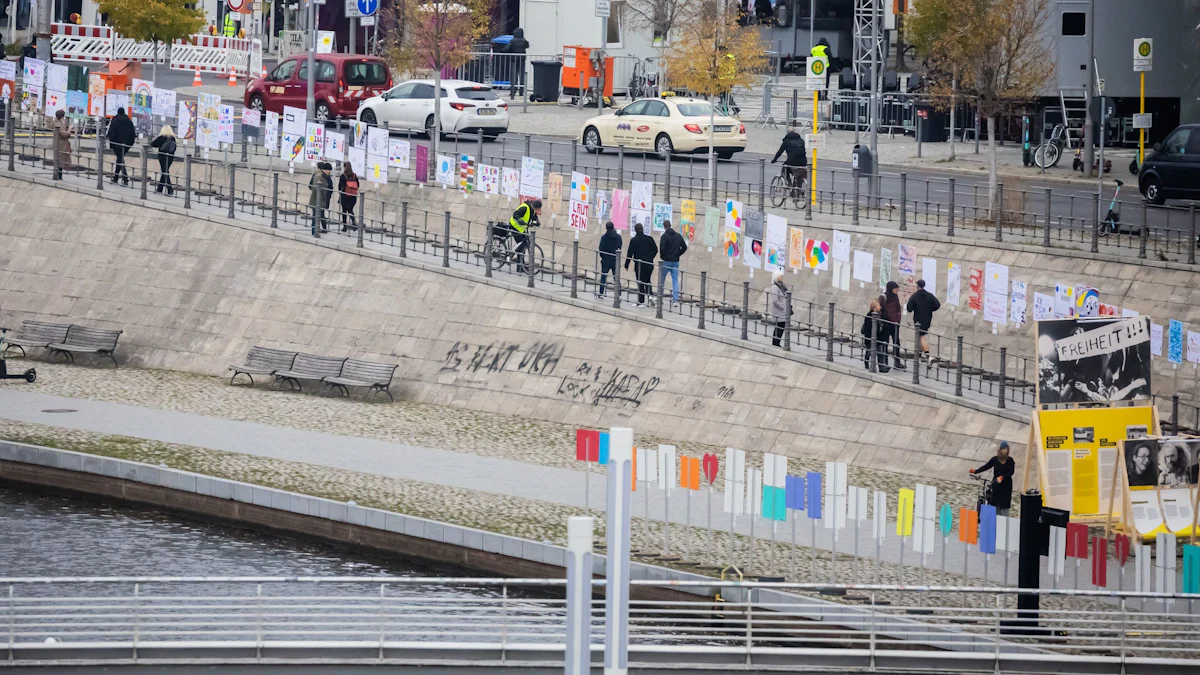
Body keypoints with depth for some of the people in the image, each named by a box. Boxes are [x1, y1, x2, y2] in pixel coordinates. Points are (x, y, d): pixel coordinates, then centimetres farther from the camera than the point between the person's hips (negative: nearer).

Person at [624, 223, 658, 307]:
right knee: (647, 281, 19)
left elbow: (630, 253, -9)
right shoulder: (649, 238, 1)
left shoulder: (634, 240, -8)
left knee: (640, 283, 3)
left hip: (639, 265, -3)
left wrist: (626, 265, -1)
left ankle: (641, 301, 2)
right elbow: (655, 250, 7)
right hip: (649, 264, 3)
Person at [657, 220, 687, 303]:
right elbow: (684, 247, 8)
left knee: (661, 278, 9)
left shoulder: (664, 236, -11)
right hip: (675, 261, 4)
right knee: (675, 279, 5)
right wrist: (678, 255, 12)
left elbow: (662, 248, -18)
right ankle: (675, 298, -2)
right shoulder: (678, 236, 7)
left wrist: (661, 256, -1)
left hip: (666, 261, -4)